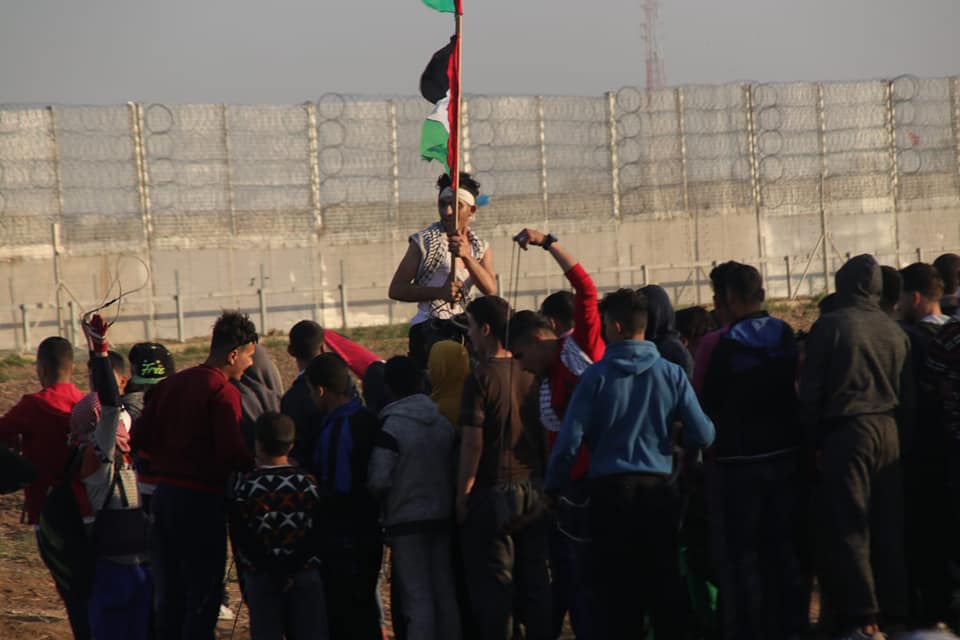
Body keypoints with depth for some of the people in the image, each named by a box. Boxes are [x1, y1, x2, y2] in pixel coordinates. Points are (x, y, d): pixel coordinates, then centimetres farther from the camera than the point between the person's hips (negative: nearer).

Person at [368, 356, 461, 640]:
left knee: (417, 598, -4)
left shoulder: (391, 427, -15)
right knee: (445, 592, 12)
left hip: (406, 521, -5)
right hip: (441, 517, 5)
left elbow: (378, 482, -19)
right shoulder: (443, 422, 2)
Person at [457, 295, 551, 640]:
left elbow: (472, 444, -14)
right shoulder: (532, 374, 5)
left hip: (494, 492, -5)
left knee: (494, 583, 0)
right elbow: (547, 435, 10)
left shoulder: (481, 378, -11)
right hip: (534, 491, 5)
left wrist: (462, 496, -8)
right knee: (535, 580, 9)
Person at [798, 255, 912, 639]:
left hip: (845, 433, -5)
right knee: (889, 525, 10)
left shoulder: (830, 326, -7)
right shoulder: (894, 331, 8)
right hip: (888, 434, 5)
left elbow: (811, 390, -8)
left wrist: (813, 441, -1)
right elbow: (908, 393, 12)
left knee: (847, 526, -4)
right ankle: (895, 606, 13)